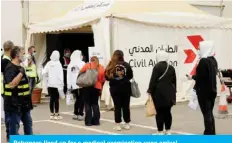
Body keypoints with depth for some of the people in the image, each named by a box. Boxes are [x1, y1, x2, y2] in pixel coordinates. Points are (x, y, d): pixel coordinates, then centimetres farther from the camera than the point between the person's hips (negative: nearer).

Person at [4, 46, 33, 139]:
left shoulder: (20, 67, 13)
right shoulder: (10, 68, -17)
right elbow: (11, 85, -29)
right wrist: (21, 73, -27)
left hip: (23, 102, 10)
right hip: (14, 103, -10)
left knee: (28, 122, 16)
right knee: (14, 125, -2)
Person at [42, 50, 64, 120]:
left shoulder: (48, 63, 1)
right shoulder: (58, 64, -11)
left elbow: (44, 73, -4)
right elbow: (60, 74, -13)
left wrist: (47, 79, 11)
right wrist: (61, 83, -8)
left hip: (50, 84, 4)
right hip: (57, 84, -4)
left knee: (52, 99, 9)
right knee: (56, 99, 0)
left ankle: (52, 114, 14)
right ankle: (56, 114, 4)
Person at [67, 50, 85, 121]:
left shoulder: (70, 64, 5)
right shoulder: (82, 63, -7)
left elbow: (68, 75, 3)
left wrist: (69, 86, 6)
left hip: (74, 85, 5)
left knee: (77, 99, 17)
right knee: (81, 100, 1)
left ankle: (76, 114, 18)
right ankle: (80, 115, -2)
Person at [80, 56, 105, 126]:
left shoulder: (88, 65, -1)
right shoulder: (102, 68, 6)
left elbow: (81, 72, -4)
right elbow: (103, 80, 4)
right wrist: (101, 88, 14)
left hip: (87, 87, -3)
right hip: (97, 87, 3)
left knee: (88, 104, 4)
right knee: (95, 104, 14)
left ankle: (88, 121, 2)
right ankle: (96, 121, 13)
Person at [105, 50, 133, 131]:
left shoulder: (111, 66, -7)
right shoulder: (126, 65, -6)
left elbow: (107, 77, -6)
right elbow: (130, 76, -2)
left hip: (115, 88, 0)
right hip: (125, 88, 0)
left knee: (117, 106, 6)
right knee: (126, 106, 9)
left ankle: (118, 125, 6)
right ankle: (127, 124, 15)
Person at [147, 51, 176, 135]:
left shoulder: (157, 67, -7)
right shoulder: (171, 68, 11)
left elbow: (153, 81, -11)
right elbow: (174, 81, 16)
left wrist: (150, 91, -5)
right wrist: (173, 93, 23)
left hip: (159, 93, -6)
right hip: (169, 93, 6)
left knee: (159, 112, -3)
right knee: (167, 112, 11)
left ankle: (160, 131, -2)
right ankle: (168, 131, 14)